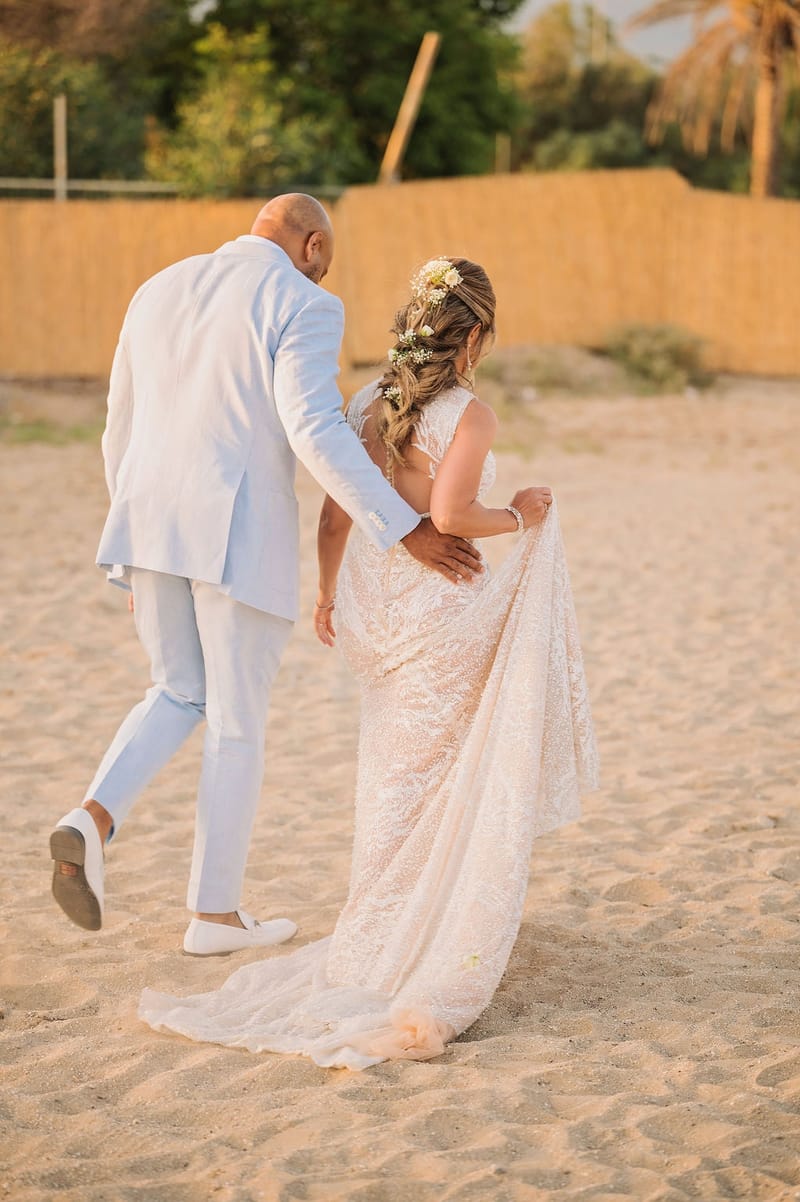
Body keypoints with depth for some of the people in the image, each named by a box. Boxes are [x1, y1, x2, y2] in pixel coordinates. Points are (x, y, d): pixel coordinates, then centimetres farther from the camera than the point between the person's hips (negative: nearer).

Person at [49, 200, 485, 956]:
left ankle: (92, 820, -4)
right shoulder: (301, 306, -8)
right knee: (238, 723, 8)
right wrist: (404, 530, -19)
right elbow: (314, 430, -21)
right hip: (241, 536, -6)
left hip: (153, 525, 6)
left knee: (180, 697, 21)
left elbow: (122, 431, 16)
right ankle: (215, 913, 17)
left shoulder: (159, 292, 13)